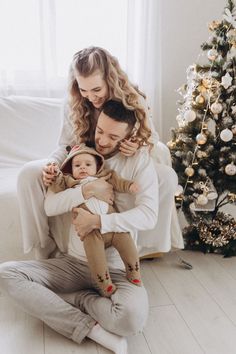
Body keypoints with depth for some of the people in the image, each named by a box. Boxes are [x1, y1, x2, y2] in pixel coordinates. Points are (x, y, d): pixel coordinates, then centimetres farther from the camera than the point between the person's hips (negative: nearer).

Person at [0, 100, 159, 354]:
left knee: (132, 317, -34)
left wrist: (97, 221, -25)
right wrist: (88, 191, -22)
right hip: (73, 262, 4)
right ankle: (94, 329, -16)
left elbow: (149, 214, -17)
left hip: (116, 269, -3)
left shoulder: (139, 159, -6)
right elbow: (49, 206, -5)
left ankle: (74, 298, -4)